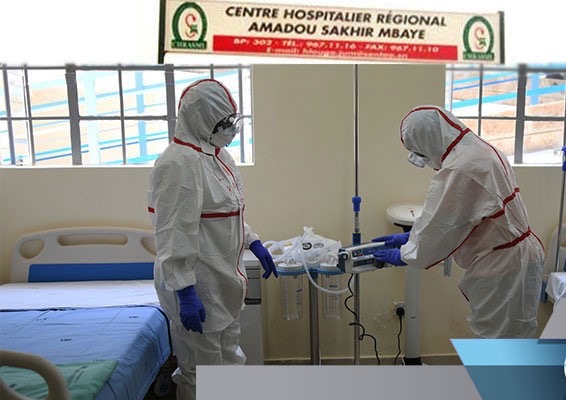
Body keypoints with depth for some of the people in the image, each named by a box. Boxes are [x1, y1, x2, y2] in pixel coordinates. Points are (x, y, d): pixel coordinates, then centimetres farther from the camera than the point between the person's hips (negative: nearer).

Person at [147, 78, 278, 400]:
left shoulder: (217, 153, 8)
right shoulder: (180, 163, -21)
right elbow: (174, 235, -24)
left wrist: (254, 243, 15)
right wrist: (185, 293, -25)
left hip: (224, 280, 9)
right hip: (197, 287, -9)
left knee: (229, 361, 24)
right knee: (202, 373, 7)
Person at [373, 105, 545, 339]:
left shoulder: (459, 170, -24)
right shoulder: (481, 150, 9)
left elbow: (439, 225, -16)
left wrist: (404, 254, 0)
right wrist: (408, 238, 15)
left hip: (503, 270, -10)